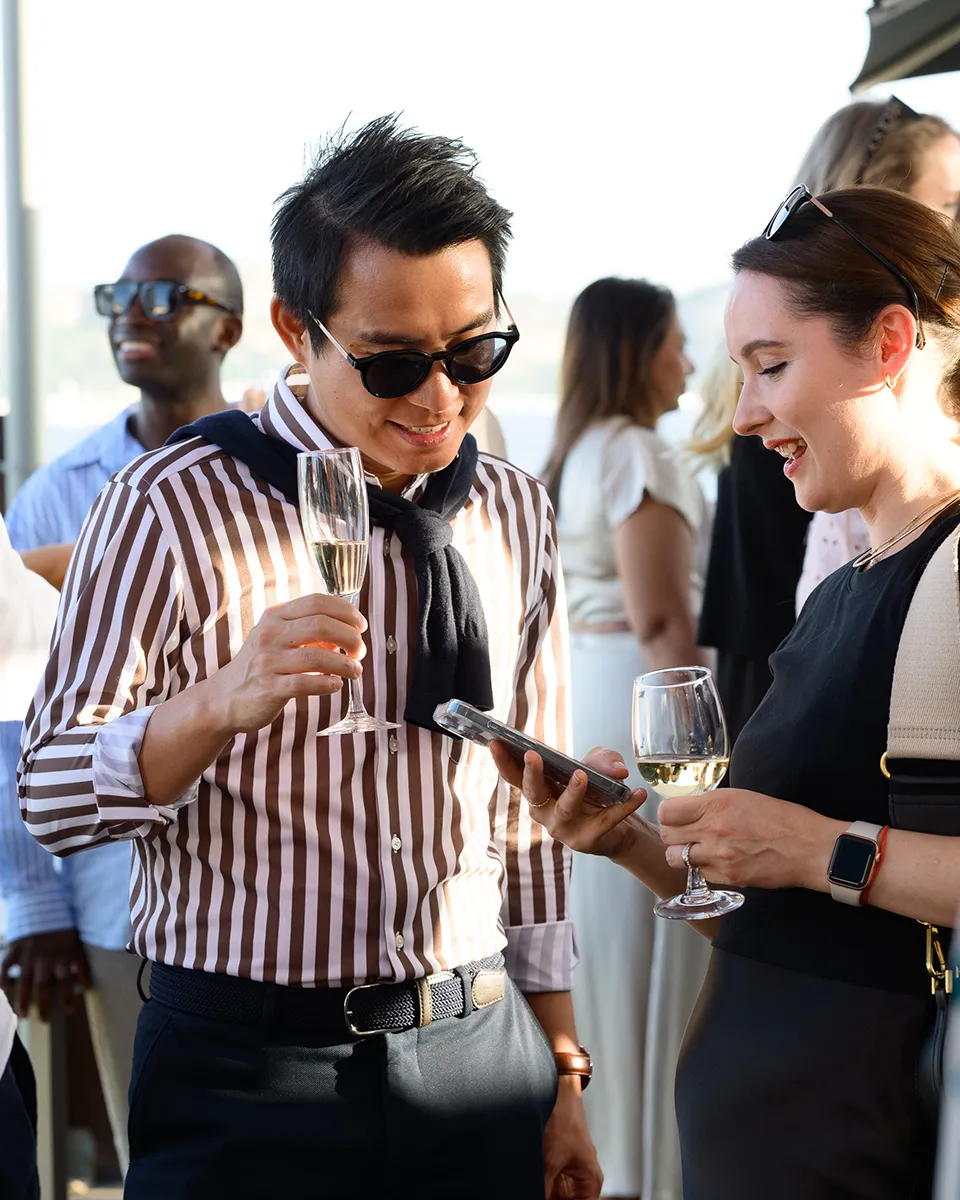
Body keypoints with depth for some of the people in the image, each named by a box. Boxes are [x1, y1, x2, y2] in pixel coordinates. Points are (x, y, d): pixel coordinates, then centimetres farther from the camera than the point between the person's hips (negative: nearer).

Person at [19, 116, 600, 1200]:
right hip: (247, 1076, -4)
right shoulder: (172, 510, -9)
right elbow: (51, 800, -9)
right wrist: (219, 704, -27)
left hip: (478, 1064, 4)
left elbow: (526, 813, 13)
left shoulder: (513, 516, 7)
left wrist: (560, 1075, 13)